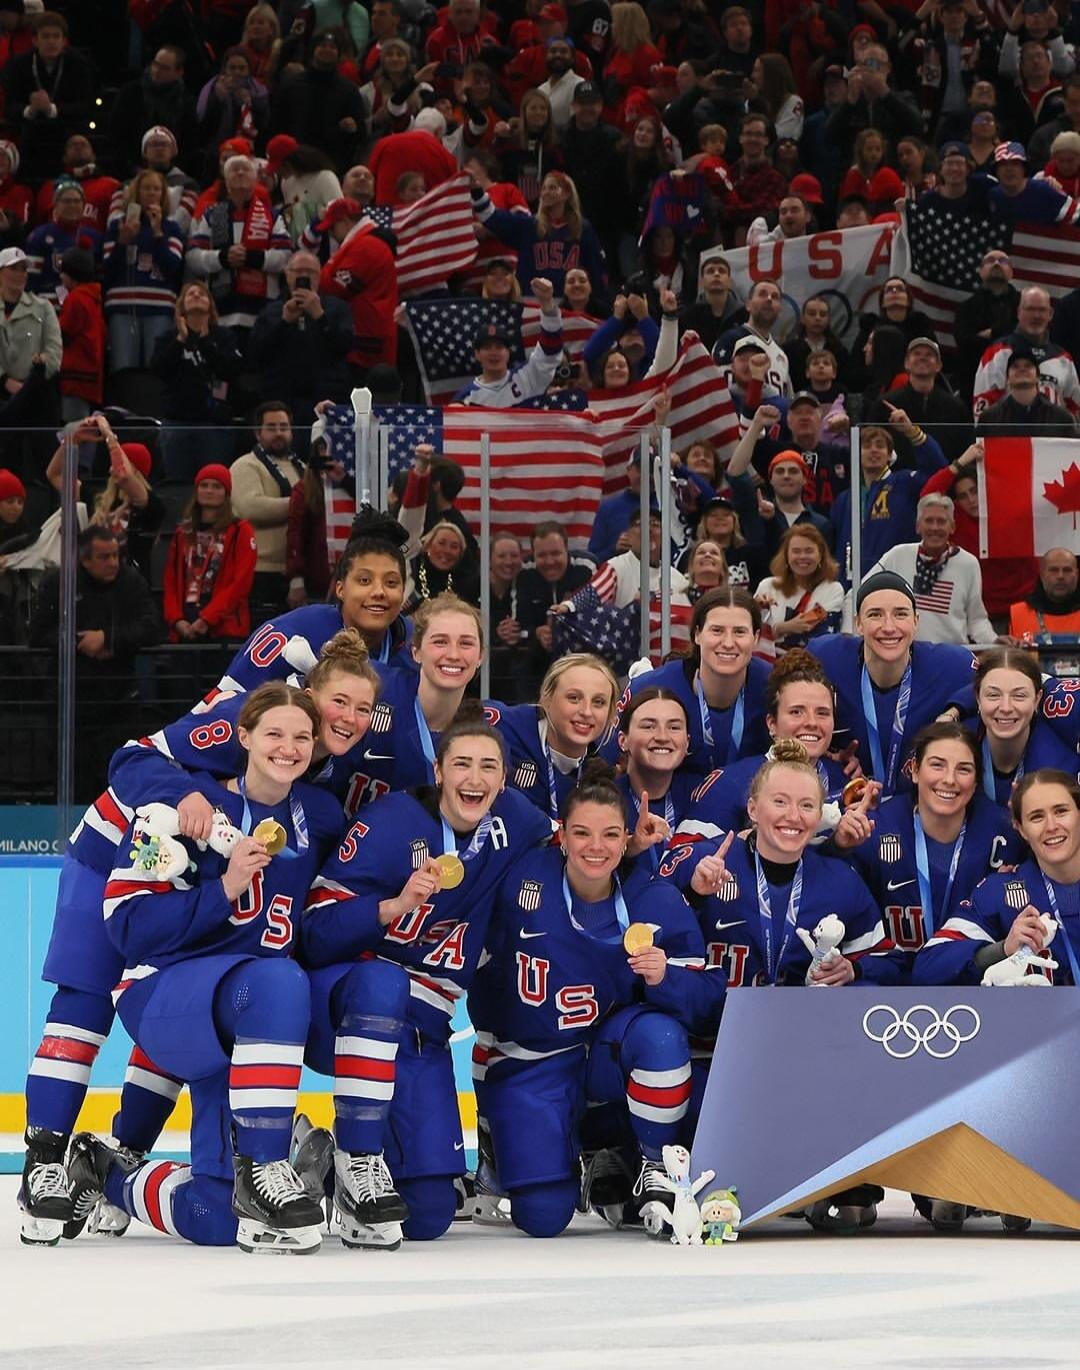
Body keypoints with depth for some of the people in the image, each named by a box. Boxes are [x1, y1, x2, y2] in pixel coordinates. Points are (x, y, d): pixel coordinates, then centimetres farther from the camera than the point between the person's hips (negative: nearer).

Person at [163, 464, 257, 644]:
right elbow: (171, 582, 14)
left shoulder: (240, 531, 3)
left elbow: (241, 582, -6)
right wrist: (176, 619, -3)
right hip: (185, 629, 4)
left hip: (224, 629, -4)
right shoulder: (183, 533, 18)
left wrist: (207, 619, -14)